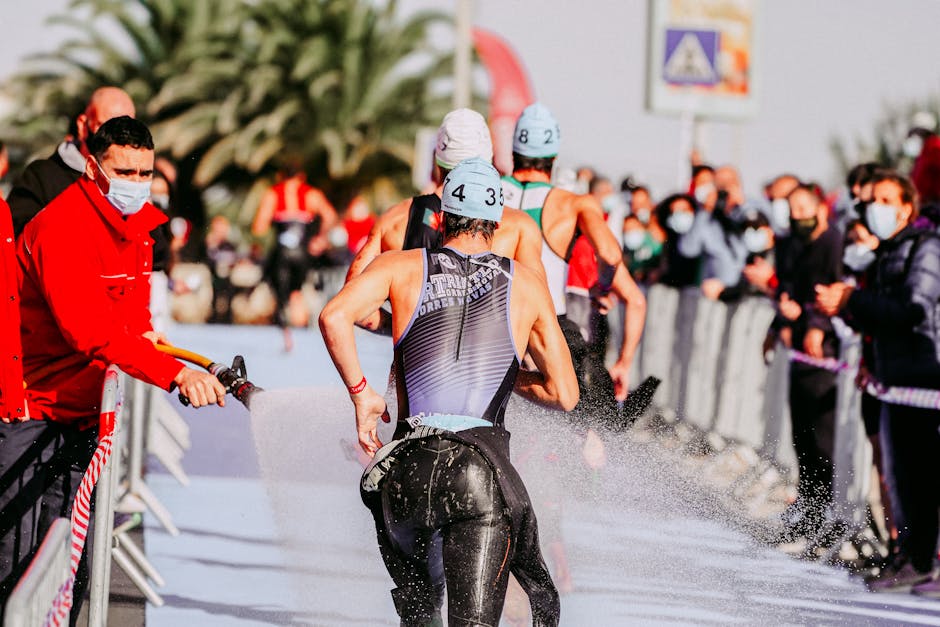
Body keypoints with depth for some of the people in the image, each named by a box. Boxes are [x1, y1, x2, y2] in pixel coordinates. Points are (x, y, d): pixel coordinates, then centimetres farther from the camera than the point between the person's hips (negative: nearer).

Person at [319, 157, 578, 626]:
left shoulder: (402, 266, 11)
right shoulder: (526, 284, 12)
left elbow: (334, 316, -7)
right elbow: (564, 394, 10)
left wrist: (360, 394, 4)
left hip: (411, 468, 2)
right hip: (484, 472, -2)